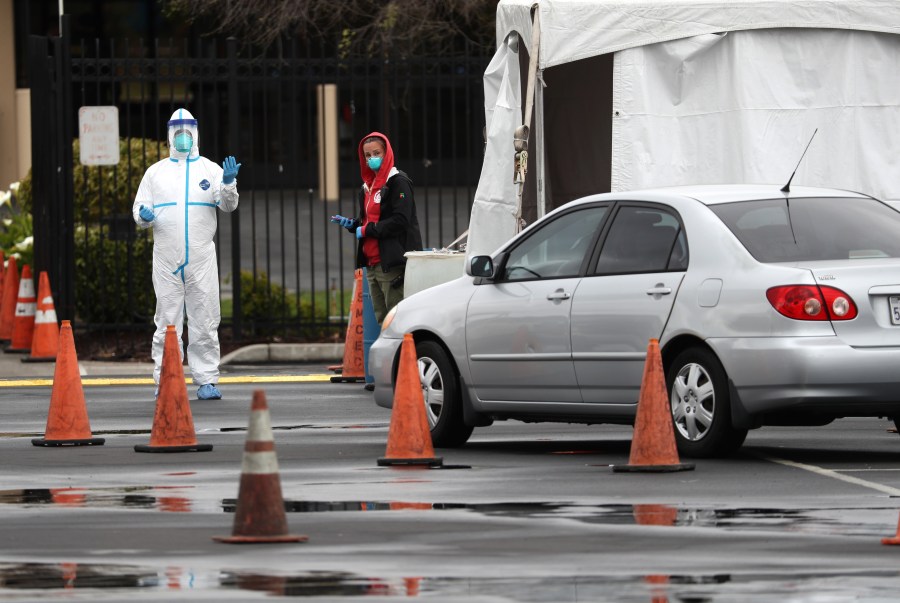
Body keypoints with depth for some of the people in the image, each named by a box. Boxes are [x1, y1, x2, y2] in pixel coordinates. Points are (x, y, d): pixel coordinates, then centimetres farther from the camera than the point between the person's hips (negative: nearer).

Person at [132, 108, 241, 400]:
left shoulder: (210, 169, 8)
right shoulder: (155, 172, 12)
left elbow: (228, 205, -1)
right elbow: (139, 210, 13)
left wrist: (228, 183, -21)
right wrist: (144, 215, -11)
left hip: (202, 258, -1)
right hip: (166, 260, 1)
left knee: (205, 321, 0)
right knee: (167, 322, 1)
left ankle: (207, 379, 4)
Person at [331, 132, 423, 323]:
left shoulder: (398, 183, -7)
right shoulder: (368, 186, 19)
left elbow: (400, 221, -17)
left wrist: (367, 230, -13)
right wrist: (351, 224, 6)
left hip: (391, 263, -9)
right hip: (372, 263, 9)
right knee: (381, 319, 9)